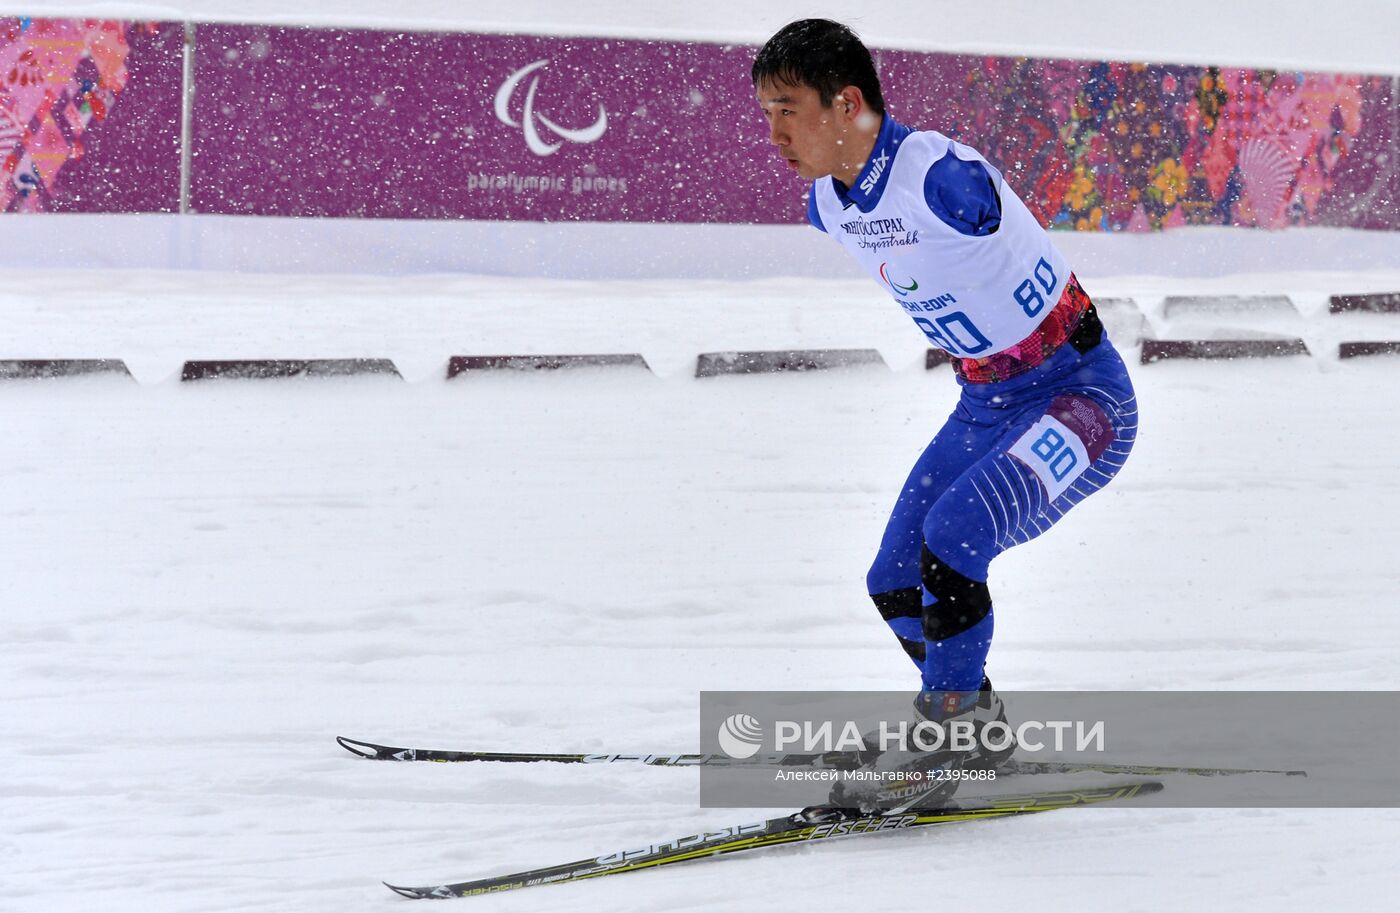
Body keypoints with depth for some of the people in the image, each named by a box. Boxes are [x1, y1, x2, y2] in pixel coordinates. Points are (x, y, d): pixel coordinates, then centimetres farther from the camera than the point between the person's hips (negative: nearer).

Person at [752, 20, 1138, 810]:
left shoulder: (944, 177, -28)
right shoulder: (829, 206, -1)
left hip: (1081, 392, -9)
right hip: (986, 403, 9)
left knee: (951, 542, -26)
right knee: (897, 584, 4)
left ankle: (950, 732, -10)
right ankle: (977, 728, 26)